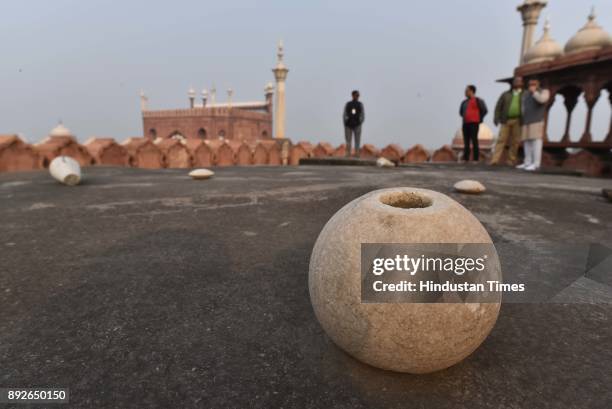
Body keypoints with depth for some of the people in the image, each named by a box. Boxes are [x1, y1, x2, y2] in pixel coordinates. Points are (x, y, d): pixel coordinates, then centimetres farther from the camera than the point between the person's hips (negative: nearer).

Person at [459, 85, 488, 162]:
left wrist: (479, 119, 0)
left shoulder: (478, 101, -3)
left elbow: (484, 110, -4)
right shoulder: (464, 102, 16)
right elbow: (461, 111, 31)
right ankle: (466, 159, 10)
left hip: (474, 123, -7)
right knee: (466, 142, 6)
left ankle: (476, 159, -6)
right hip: (465, 124, 7)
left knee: (474, 141, -8)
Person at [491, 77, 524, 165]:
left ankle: (510, 160, 6)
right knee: (501, 140, -7)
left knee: (515, 141, 1)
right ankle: (495, 159, -11)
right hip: (506, 120, 0)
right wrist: (496, 118, -4)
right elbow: (498, 106, 8)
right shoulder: (506, 94, 13)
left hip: (517, 121, 0)